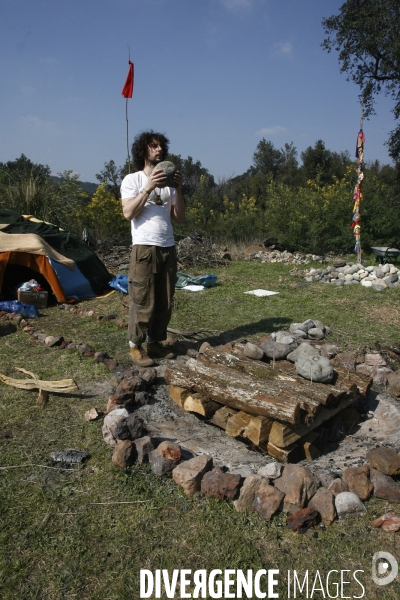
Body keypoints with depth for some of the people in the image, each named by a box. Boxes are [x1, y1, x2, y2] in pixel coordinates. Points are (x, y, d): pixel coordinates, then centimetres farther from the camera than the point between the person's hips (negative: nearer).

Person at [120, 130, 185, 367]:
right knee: (142, 301, -5)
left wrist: (179, 190, -1)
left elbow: (180, 218, 10)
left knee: (165, 301, 8)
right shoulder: (132, 179, 3)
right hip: (144, 247, -5)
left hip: (169, 248, 6)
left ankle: (155, 342, 20)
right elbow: (128, 213, -11)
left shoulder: (168, 182, 16)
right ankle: (136, 346, 8)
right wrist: (149, 188, -16)